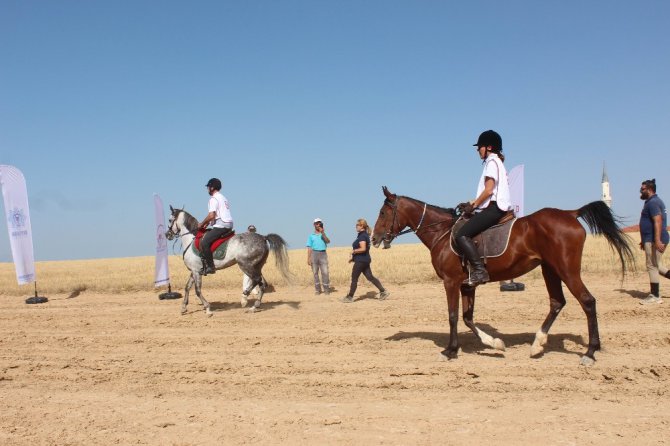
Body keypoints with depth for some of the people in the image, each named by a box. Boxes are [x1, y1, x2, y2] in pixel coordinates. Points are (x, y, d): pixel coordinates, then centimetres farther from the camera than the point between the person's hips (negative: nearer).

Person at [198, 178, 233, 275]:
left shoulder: (213, 199, -9)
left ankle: (210, 267, -17)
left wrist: (202, 224, -5)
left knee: (204, 242, -13)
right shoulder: (223, 198, 23)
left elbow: (211, 216, -18)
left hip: (221, 226, -10)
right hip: (229, 225, 10)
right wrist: (207, 224, 21)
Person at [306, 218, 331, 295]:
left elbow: (328, 241, -8)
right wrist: (308, 259, -1)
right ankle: (317, 289, 8)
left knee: (325, 272, -7)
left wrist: (323, 233, -19)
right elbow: (309, 248, 7)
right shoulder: (311, 236, 11)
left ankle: (326, 289, -4)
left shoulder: (323, 235, 12)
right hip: (314, 253, 0)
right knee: (315, 273, 2)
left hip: (323, 254, 0)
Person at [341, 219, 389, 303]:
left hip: (361, 261, -10)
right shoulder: (364, 235, 14)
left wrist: (353, 251, -12)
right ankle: (383, 291, 6)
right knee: (370, 277, 9)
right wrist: (353, 256, 16)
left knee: (354, 279, 0)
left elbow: (363, 249, -27)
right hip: (364, 260, 10)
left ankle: (350, 297, 8)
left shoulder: (362, 236, -17)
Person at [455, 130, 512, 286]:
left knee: (461, 235, -20)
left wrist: (473, 205, -7)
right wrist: (471, 203, 16)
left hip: (494, 208, -11)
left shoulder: (492, 162, -7)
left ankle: (479, 271, -27)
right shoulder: (496, 162, 24)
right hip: (495, 207, 11)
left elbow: (488, 190, -16)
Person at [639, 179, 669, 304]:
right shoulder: (652, 202, 19)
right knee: (656, 266, 16)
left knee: (652, 266, -5)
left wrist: (657, 241, -32)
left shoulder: (653, 202, -14)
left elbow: (658, 221, -25)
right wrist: (644, 240, 28)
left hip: (654, 241, -11)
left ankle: (655, 297, -1)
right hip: (651, 239, 11)